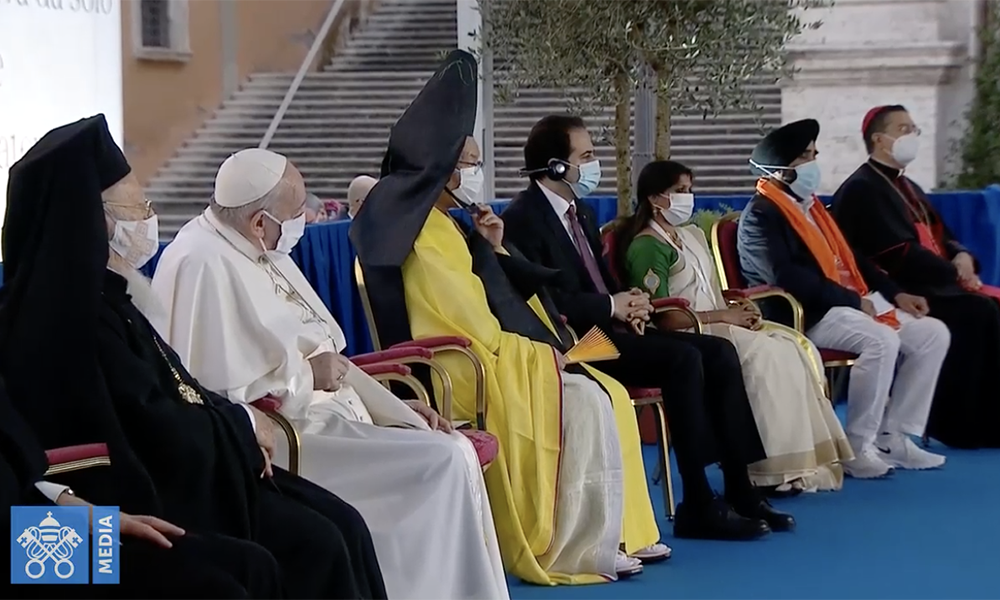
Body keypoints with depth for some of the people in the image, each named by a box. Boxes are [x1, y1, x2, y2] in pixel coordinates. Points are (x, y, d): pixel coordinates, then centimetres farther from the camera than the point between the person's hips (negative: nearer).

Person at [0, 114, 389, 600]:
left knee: (341, 523, -2)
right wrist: (243, 428, -6)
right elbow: (154, 429, -22)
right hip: (145, 491, -10)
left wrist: (236, 427, 0)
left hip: (180, 472, 10)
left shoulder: (102, 293, 11)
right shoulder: (77, 309, -20)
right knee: (316, 543, -17)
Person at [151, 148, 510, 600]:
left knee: (451, 452, -3)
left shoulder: (261, 254, 12)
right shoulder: (204, 264, -18)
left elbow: (324, 358, 18)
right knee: (443, 462, -17)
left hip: (316, 411, 10)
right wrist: (307, 372, -12)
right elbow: (215, 385, -24)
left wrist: (396, 408, 8)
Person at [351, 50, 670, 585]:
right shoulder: (424, 236, -16)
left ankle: (614, 532, 4)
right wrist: (530, 350, -10)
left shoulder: (445, 225, 16)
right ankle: (578, 546, -13)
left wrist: (493, 249, 5)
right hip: (466, 366, -11)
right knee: (583, 402, -20)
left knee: (606, 397, 3)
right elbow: (466, 321, -20)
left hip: (485, 353, 11)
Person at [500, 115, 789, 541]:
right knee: (683, 358, -26)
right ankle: (698, 506, -23)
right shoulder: (523, 219, -10)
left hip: (608, 329, 9)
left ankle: (739, 490, -7)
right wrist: (610, 306, -15)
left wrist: (629, 302, 1)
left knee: (719, 353, -5)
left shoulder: (581, 214, 19)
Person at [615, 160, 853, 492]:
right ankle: (776, 469, -21)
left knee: (800, 350, -11)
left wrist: (737, 307, 0)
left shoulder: (693, 235, 20)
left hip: (715, 324, 9)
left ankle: (807, 460, -15)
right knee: (768, 355, -25)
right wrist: (723, 315, -14)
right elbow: (662, 318, -16)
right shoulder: (647, 246, -9)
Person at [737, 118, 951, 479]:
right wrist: (852, 299, -20)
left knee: (932, 334, -1)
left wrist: (894, 293, 9)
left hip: (855, 304, 9)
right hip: (806, 315, -9)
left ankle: (894, 436, 1)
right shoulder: (761, 216, -8)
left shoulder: (810, 205, 20)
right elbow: (785, 278, -21)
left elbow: (849, 259, 23)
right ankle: (857, 448, -21)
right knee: (881, 340, -32)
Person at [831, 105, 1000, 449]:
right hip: (897, 292, -9)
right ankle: (957, 424, -19)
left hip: (930, 284, 9)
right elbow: (900, 254, -16)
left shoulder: (907, 188, 21)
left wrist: (962, 257, -3)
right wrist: (954, 273, -13)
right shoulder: (861, 190, -8)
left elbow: (940, 237, 19)